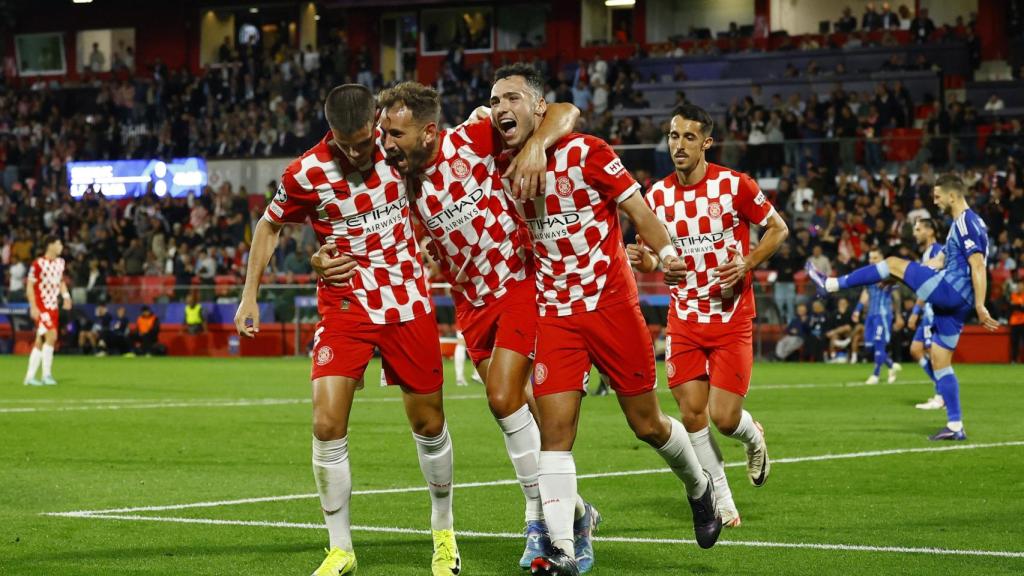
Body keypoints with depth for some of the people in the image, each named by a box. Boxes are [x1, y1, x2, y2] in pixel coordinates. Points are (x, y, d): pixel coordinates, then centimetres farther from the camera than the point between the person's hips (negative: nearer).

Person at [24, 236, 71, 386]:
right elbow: (29, 286, -11)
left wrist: (65, 296, 7)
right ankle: (46, 374, -15)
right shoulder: (38, 264, -12)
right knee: (51, 336, -20)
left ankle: (30, 376, 13)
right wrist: (33, 307, -17)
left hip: (53, 307, 7)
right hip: (41, 307, -7)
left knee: (40, 341, 8)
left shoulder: (60, 262, 10)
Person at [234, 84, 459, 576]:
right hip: (345, 307, -1)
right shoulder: (306, 173, -12)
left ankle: (443, 532, 32)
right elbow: (269, 226, 7)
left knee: (428, 423, 9)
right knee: (327, 424, -15)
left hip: (408, 303, 1)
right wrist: (249, 295, 4)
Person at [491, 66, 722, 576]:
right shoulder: (501, 170, 3)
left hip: (612, 304, -3)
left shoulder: (585, 153, -11)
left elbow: (637, 209, -10)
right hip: (553, 316, 3)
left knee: (648, 424, 6)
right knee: (555, 431, -10)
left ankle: (699, 488, 35)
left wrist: (665, 252, -26)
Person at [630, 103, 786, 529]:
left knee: (724, 417, -8)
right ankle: (722, 501, 14)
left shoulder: (734, 185, -10)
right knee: (691, 412, -3)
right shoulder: (658, 195, 1)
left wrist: (746, 265, -15)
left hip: (732, 317, -3)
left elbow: (778, 229, 1)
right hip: (684, 318, 3)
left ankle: (754, 438, 29)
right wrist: (645, 261, -11)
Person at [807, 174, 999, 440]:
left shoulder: (966, 223, -9)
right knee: (940, 362, 9)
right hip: (953, 301, 10)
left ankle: (830, 285, 0)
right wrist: (896, 278, 28)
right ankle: (955, 426, 7)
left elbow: (978, 266, -18)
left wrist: (980, 307, -25)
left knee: (894, 263, -2)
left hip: (950, 289, -10)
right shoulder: (963, 224, 23)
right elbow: (941, 261, 30)